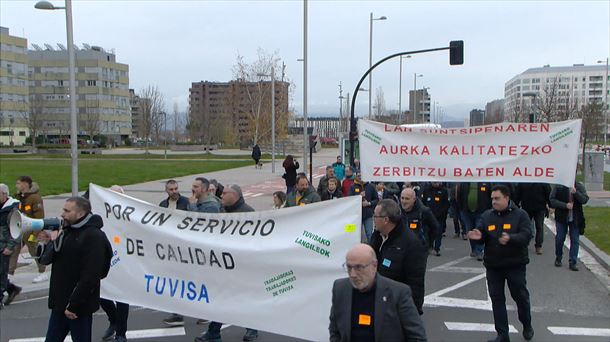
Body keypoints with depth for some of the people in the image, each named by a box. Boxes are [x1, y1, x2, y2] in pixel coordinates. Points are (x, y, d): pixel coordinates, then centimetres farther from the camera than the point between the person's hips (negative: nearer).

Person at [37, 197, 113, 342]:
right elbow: (45, 259, 12)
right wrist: (50, 243, -7)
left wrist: (74, 305, -21)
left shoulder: (94, 237, -18)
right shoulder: (67, 232, 12)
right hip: (60, 303, 8)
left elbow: (90, 277, -23)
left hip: (79, 307, -8)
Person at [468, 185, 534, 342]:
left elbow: (526, 235, -17)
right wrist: (478, 237, -22)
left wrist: (510, 238, -36)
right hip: (493, 265, 3)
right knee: (497, 299, 6)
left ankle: (527, 325, 38)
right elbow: (482, 237, 3)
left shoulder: (520, 214, -6)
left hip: (515, 265, -3)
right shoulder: (486, 215, 4)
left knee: (521, 296, 11)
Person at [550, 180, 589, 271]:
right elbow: (552, 200, -7)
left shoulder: (579, 186, 0)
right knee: (560, 239, 8)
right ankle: (558, 259, 29)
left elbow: (585, 200, -8)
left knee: (575, 240, 2)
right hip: (561, 218, -1)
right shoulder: (559, 186, -4)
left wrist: (576, 192, -24)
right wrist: (565, 205, -17)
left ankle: (573, 263, 9)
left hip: (575, 218, 1)